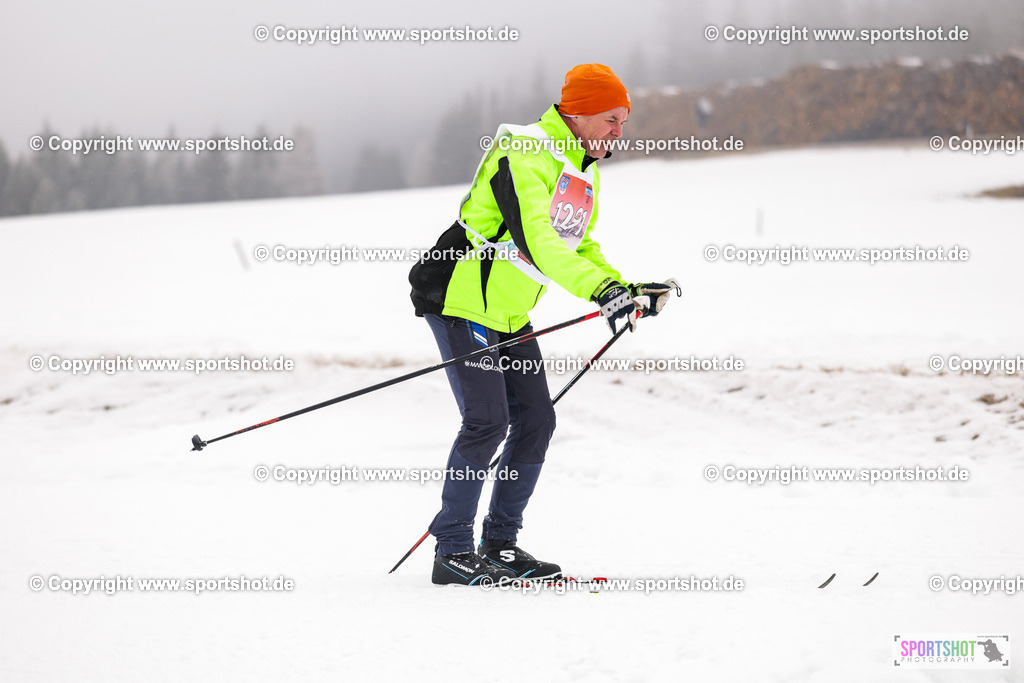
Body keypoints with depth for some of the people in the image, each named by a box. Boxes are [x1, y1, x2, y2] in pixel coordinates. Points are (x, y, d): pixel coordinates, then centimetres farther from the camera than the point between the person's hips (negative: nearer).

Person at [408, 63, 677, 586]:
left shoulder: (584, 175, 11)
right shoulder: (525, 156, -21)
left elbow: (580, 249, 19)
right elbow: (534, 240, -35)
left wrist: (629, 294, 4)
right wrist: (601, 289, -44)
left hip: (508, 314, 9)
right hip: (461, 301, -9)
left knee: (536, 420, 4)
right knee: (488, 421, -15)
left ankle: (501, 543, 14)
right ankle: (452, 551, -6)